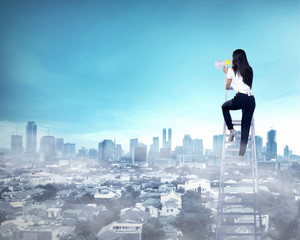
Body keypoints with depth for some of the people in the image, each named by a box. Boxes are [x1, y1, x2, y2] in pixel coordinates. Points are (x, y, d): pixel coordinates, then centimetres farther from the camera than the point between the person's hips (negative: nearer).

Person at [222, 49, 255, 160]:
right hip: (252, 100, 5)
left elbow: (227, 87, 16)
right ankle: (241, 154, 8)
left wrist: (226, 73, 31)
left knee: (224, 107, 28)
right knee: (245, 128, 8)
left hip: (241, 98, -5)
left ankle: (231, 129, 15)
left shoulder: (232, 70, 8)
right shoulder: (249, 70, 21)